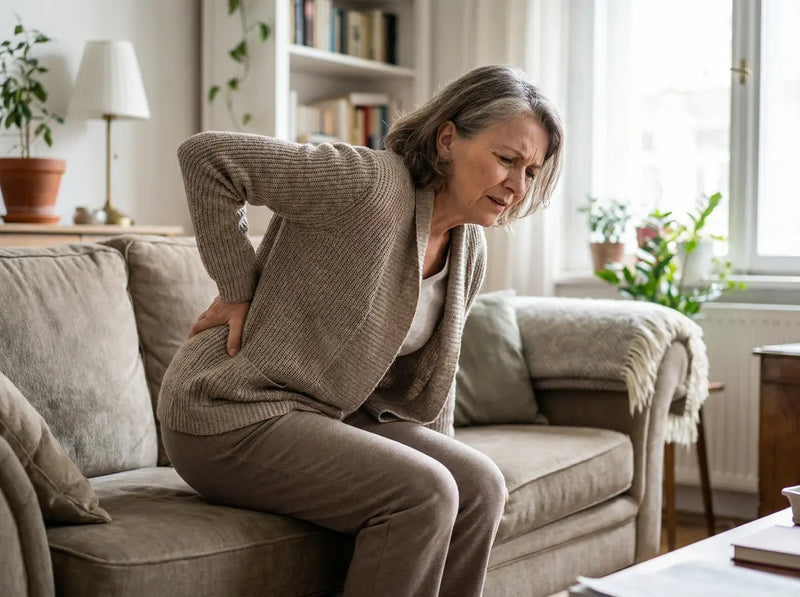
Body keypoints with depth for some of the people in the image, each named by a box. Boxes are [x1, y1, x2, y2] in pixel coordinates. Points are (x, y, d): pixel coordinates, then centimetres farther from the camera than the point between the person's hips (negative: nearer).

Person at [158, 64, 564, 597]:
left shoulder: (469, 250, 6)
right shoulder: (372, 184, -20)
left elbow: (430, 373, 20)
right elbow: (207, 156, -22)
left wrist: (440, 453, 10)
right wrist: (238, 290, -17)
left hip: (331, 414, 8)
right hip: (233, 417, -8)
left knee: (479, 485, -9)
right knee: (423, 494, -23)